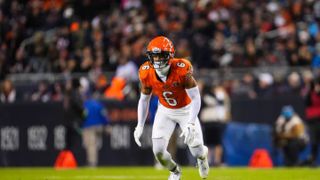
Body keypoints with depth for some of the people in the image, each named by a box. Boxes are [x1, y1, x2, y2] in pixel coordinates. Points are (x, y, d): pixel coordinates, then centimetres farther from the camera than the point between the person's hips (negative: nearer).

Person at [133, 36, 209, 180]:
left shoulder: (182, 69, -32)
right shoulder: (146, 73, -20)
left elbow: (196, 98, -27)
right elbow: (144, 99, -3)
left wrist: (191, 124, -37)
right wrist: (140, 126, -7)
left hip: (186, 110, -2)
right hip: (165, 111, 2)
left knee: (197, 152, -4)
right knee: (158, 151, -10)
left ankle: (203, 154, 38)